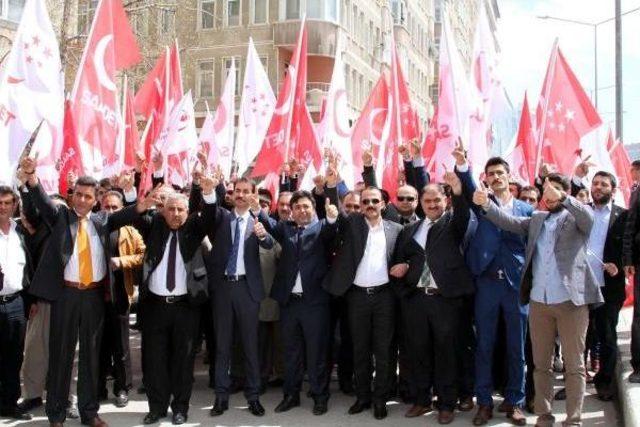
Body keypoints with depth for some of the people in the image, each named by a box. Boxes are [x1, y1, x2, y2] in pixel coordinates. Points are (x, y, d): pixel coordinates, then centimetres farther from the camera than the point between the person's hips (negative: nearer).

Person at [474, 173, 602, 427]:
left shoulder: (577, 218, 3)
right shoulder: (537, 219, 15)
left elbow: (588, 216, -19)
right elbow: (510, 222, 3)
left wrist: (561, 198, -36)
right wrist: (486, 204, -14)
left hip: (571, 300, -4)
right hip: (539, 301, 4)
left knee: (574, 365, 3)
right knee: (541, 364, 11)